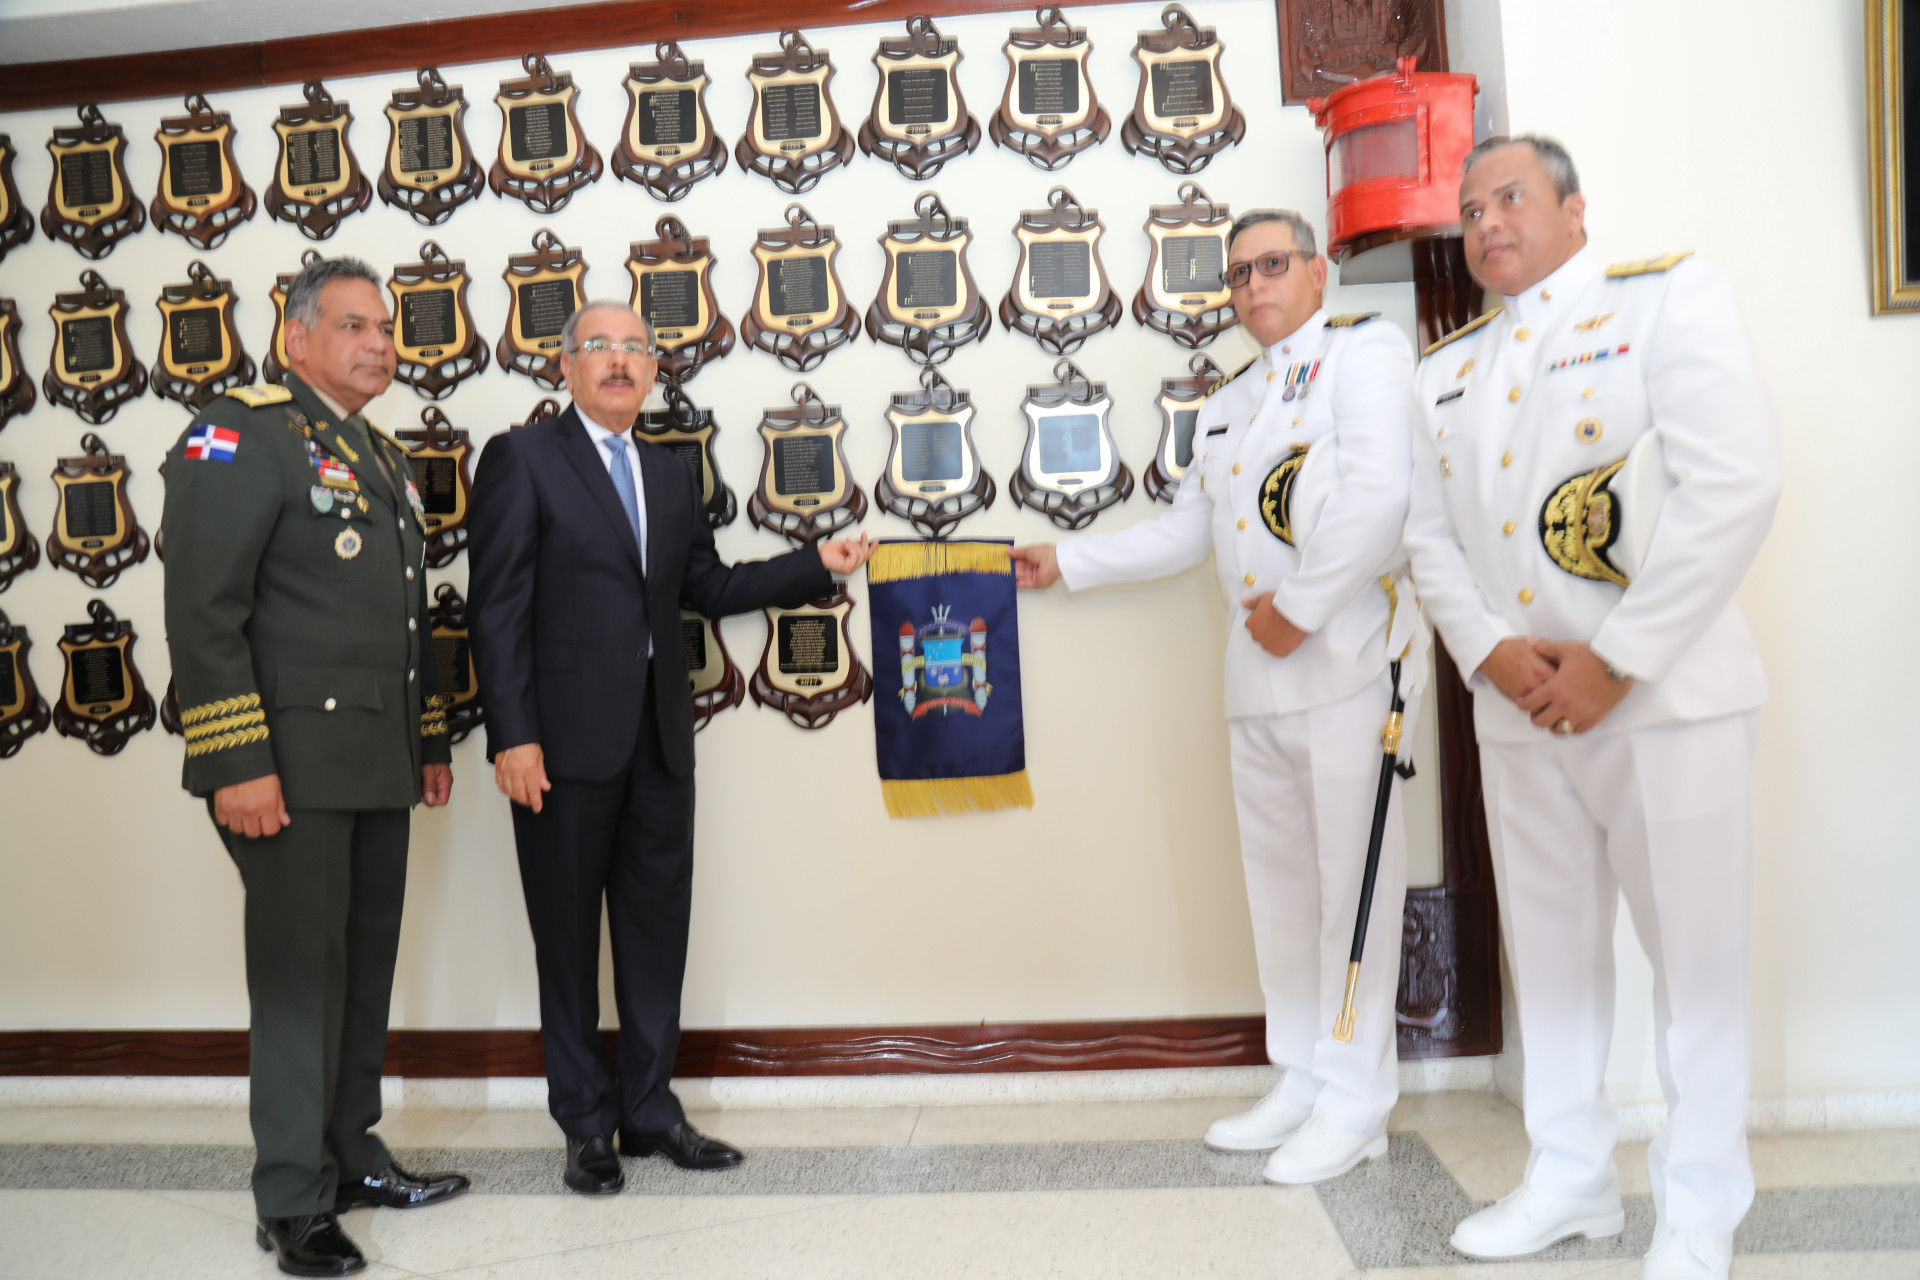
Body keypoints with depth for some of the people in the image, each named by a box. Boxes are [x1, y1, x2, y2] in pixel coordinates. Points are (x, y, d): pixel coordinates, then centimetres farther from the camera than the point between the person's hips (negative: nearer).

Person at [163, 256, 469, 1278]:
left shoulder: (386, 457, 19)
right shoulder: (239, 433, -7)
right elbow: (202, 613, -14)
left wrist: (429, 743, 20)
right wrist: (237, 765, -19)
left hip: (378, 769, 8)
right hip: (291, 764, -8)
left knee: (366, 967, 14)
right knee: (301, 973, -1)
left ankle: (351, 1154, 28)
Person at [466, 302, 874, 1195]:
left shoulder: (672, 476, 17)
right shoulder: (522, 459, -2)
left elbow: (707, 587, 15)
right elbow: (497, 608, -8)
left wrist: (818, 564, 6)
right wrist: (512, 736, -15)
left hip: (658, 739, 6)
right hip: (566, 742, -5)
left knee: (658, 929, 11)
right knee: (569, 938, 7)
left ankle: (648, 1109, 25)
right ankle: (586, 1125, 21)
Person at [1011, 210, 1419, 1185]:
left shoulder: (1365, 351, -1)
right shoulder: (1224, 405, 24)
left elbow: (1379, 490, -17)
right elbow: (1184, 532, 28)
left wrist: (1298, 611, -16)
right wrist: (1066, 563, 25)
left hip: (1348, 658, -7)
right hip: (1257, 676, 8)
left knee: (1351, 877, -3)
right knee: (1279, 877, 12)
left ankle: (1354, 1101, 9)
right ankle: (1302, 1079, 24)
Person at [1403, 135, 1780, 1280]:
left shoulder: (1669, 295, -1)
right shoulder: (1448, 369, 16)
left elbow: (1737, 480, -13)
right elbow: (1430, 535, 12)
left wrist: (1616, 662, -16)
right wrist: (1493, 654, -7)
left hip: (1665, 695, -5)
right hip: (1519, 707, 5)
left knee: (1695, 949, 2)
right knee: (1552, 947, 12)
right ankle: (1572, 1179, 27)